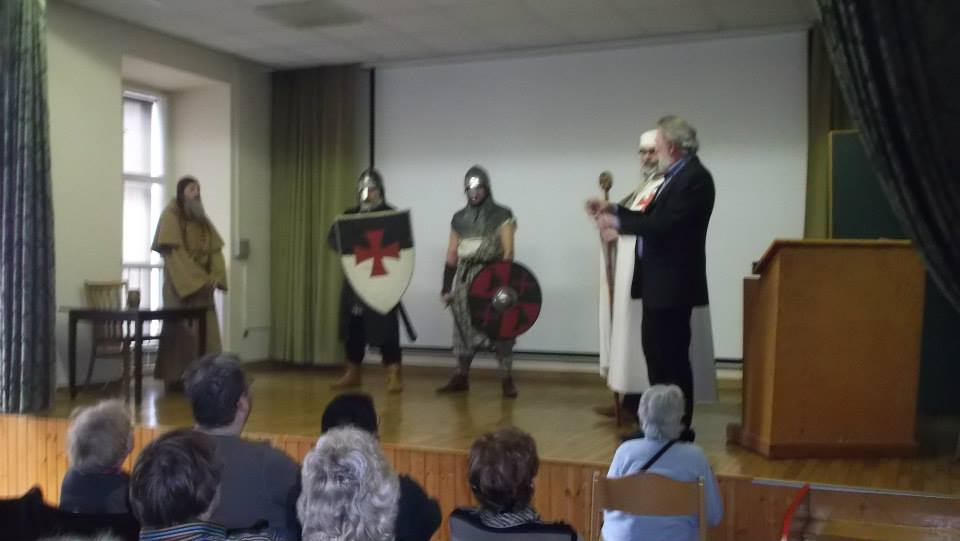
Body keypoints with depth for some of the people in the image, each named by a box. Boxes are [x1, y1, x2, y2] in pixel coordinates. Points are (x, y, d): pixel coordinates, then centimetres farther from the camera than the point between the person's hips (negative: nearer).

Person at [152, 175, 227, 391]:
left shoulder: (202, 219, 15)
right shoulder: (170, 215, -5)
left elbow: (215, 250, 8)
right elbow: (174, 252, -14)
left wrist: (215, 277, -9)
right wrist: (198, 280, -19)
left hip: (203, 285, 6)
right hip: (181, 285, -6)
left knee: (206, 333, 3)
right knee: (182, 332, -5)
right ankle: (177, 378, 1)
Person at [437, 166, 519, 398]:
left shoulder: (502, 215, -1)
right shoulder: (459, 218, 11)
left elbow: (508, 252, -6)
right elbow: (452, 254, 12)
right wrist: (447, 287, 8)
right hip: (464, 278, 4)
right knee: (463, 327, 7)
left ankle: (507, 379, 0)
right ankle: (461, 377, 17)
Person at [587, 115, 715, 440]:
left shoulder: (695, 178, -16)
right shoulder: (675, 177, 15)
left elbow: (666, 224, -24)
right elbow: (652, 217, 17)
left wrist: (619, 223, -15)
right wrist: (613, 210, 8)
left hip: (672, 285, -10)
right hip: (658, 283, 10)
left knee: (673, 357, -2)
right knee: (656, 353, 16)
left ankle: (679, 429, 9)